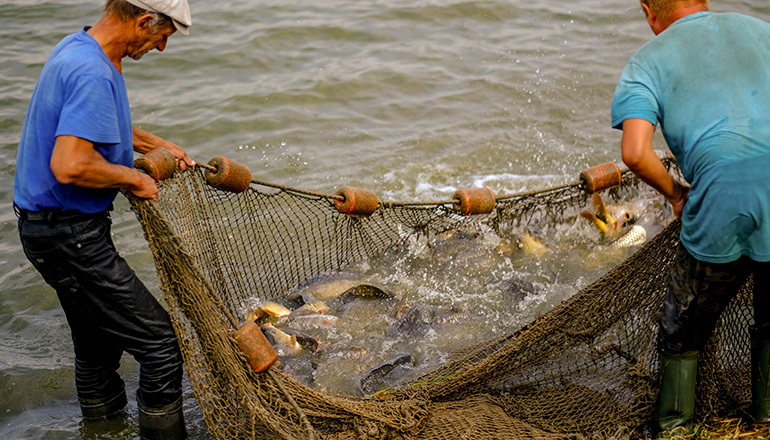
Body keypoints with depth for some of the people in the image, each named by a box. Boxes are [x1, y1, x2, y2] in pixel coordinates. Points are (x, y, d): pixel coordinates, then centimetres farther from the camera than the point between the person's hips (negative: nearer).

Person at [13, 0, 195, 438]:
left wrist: (159, 145, 21)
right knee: (160, 342, -8)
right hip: (69, 234, -11)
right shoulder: (92, 73, -25)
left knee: (99, 339, 23)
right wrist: (134, 178, -18)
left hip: (50, 223, 11)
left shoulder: (78, 48, 9)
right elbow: (70, 166, -34)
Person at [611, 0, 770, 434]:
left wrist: (674, 193, 9)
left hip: (725, 201, -3)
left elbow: (635, 152, -8)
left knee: (682, 337, 18)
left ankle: (675, 428, 22)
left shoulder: (648, 61, 10)